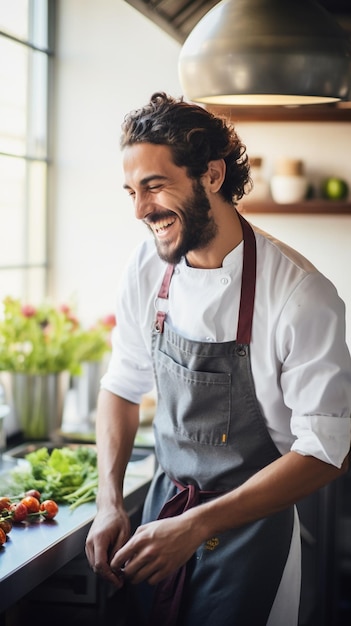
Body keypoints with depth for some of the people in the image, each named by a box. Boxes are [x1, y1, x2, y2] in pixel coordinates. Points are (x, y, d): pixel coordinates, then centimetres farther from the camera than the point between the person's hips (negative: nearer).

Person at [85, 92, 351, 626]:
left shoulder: (300, 295, -23)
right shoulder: (148, 267, -5)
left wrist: (196, 527, -24)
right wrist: (110, 504, -7)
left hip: (251, 527, -5)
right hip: (163, 507, 5)